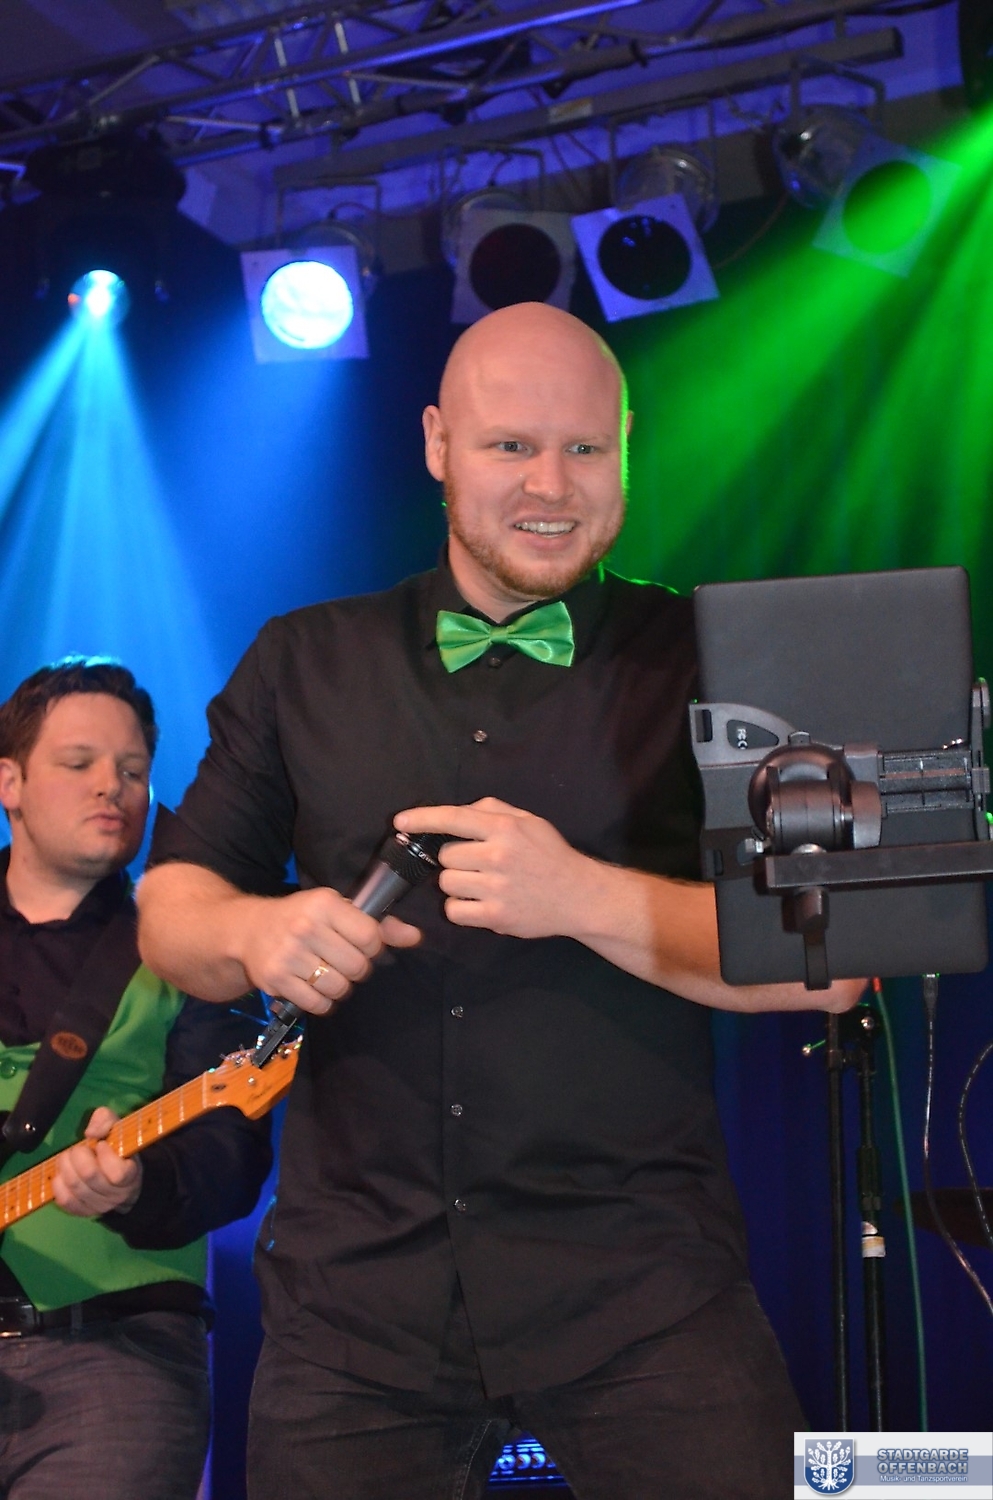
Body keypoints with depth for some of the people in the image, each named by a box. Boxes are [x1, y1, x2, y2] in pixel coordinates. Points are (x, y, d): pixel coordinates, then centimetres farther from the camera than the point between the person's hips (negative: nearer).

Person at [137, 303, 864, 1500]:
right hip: (357, 1282, 2)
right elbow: (170, 906, 12)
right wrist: (256, 931, -11)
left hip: (641, 1278, -1)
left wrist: (583, 896, -18)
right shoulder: (304, 664, 9)